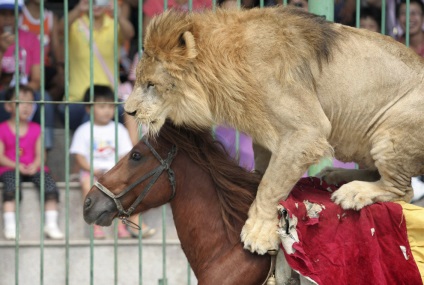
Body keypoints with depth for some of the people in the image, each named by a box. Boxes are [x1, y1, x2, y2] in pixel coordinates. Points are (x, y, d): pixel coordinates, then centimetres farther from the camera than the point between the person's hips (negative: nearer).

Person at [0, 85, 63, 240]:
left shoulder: (35, 129, 13)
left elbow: (40, 153, 7)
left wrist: (35, 165, -15)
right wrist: (17, 166, -18)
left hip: (32, 168, 3)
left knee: (48, 181, -25)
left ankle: (51, 224, -22)